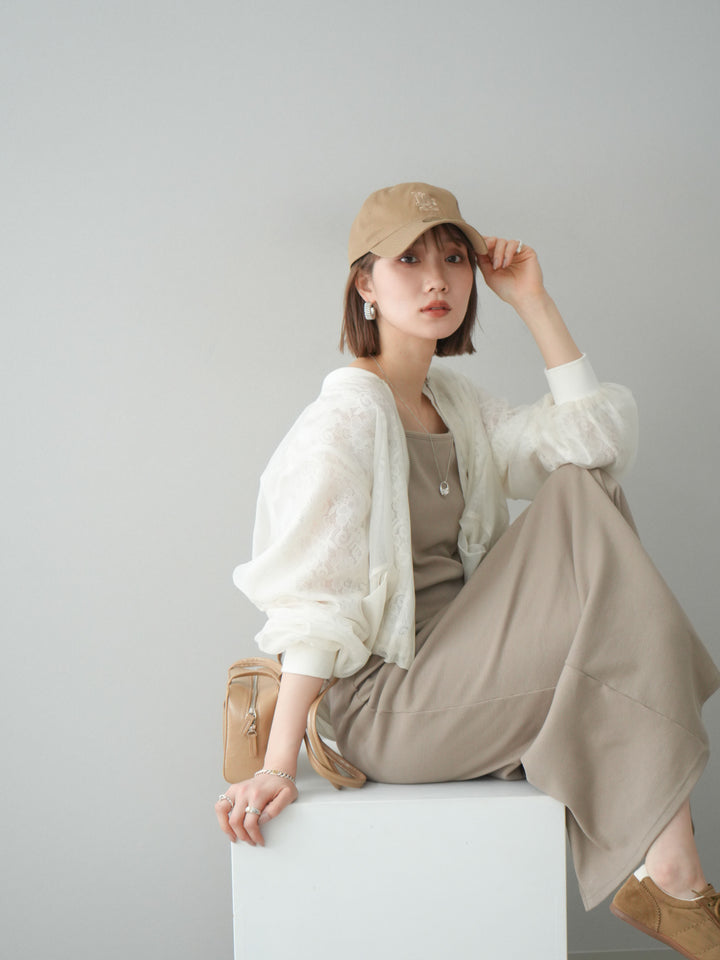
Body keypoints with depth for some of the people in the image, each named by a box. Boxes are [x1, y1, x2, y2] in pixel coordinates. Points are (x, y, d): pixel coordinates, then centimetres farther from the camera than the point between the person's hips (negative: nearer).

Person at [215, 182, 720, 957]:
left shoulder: (452, 401, 12)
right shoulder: (348, 415, -14)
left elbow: (597, 439, 2)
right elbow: (312, 599, -20)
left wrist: (533, 302, 0)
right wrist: (277, 766, -24)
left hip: (455, 668, 8)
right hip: (385, 705, -8)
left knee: (582, 496, -4)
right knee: (623, 612, -13)